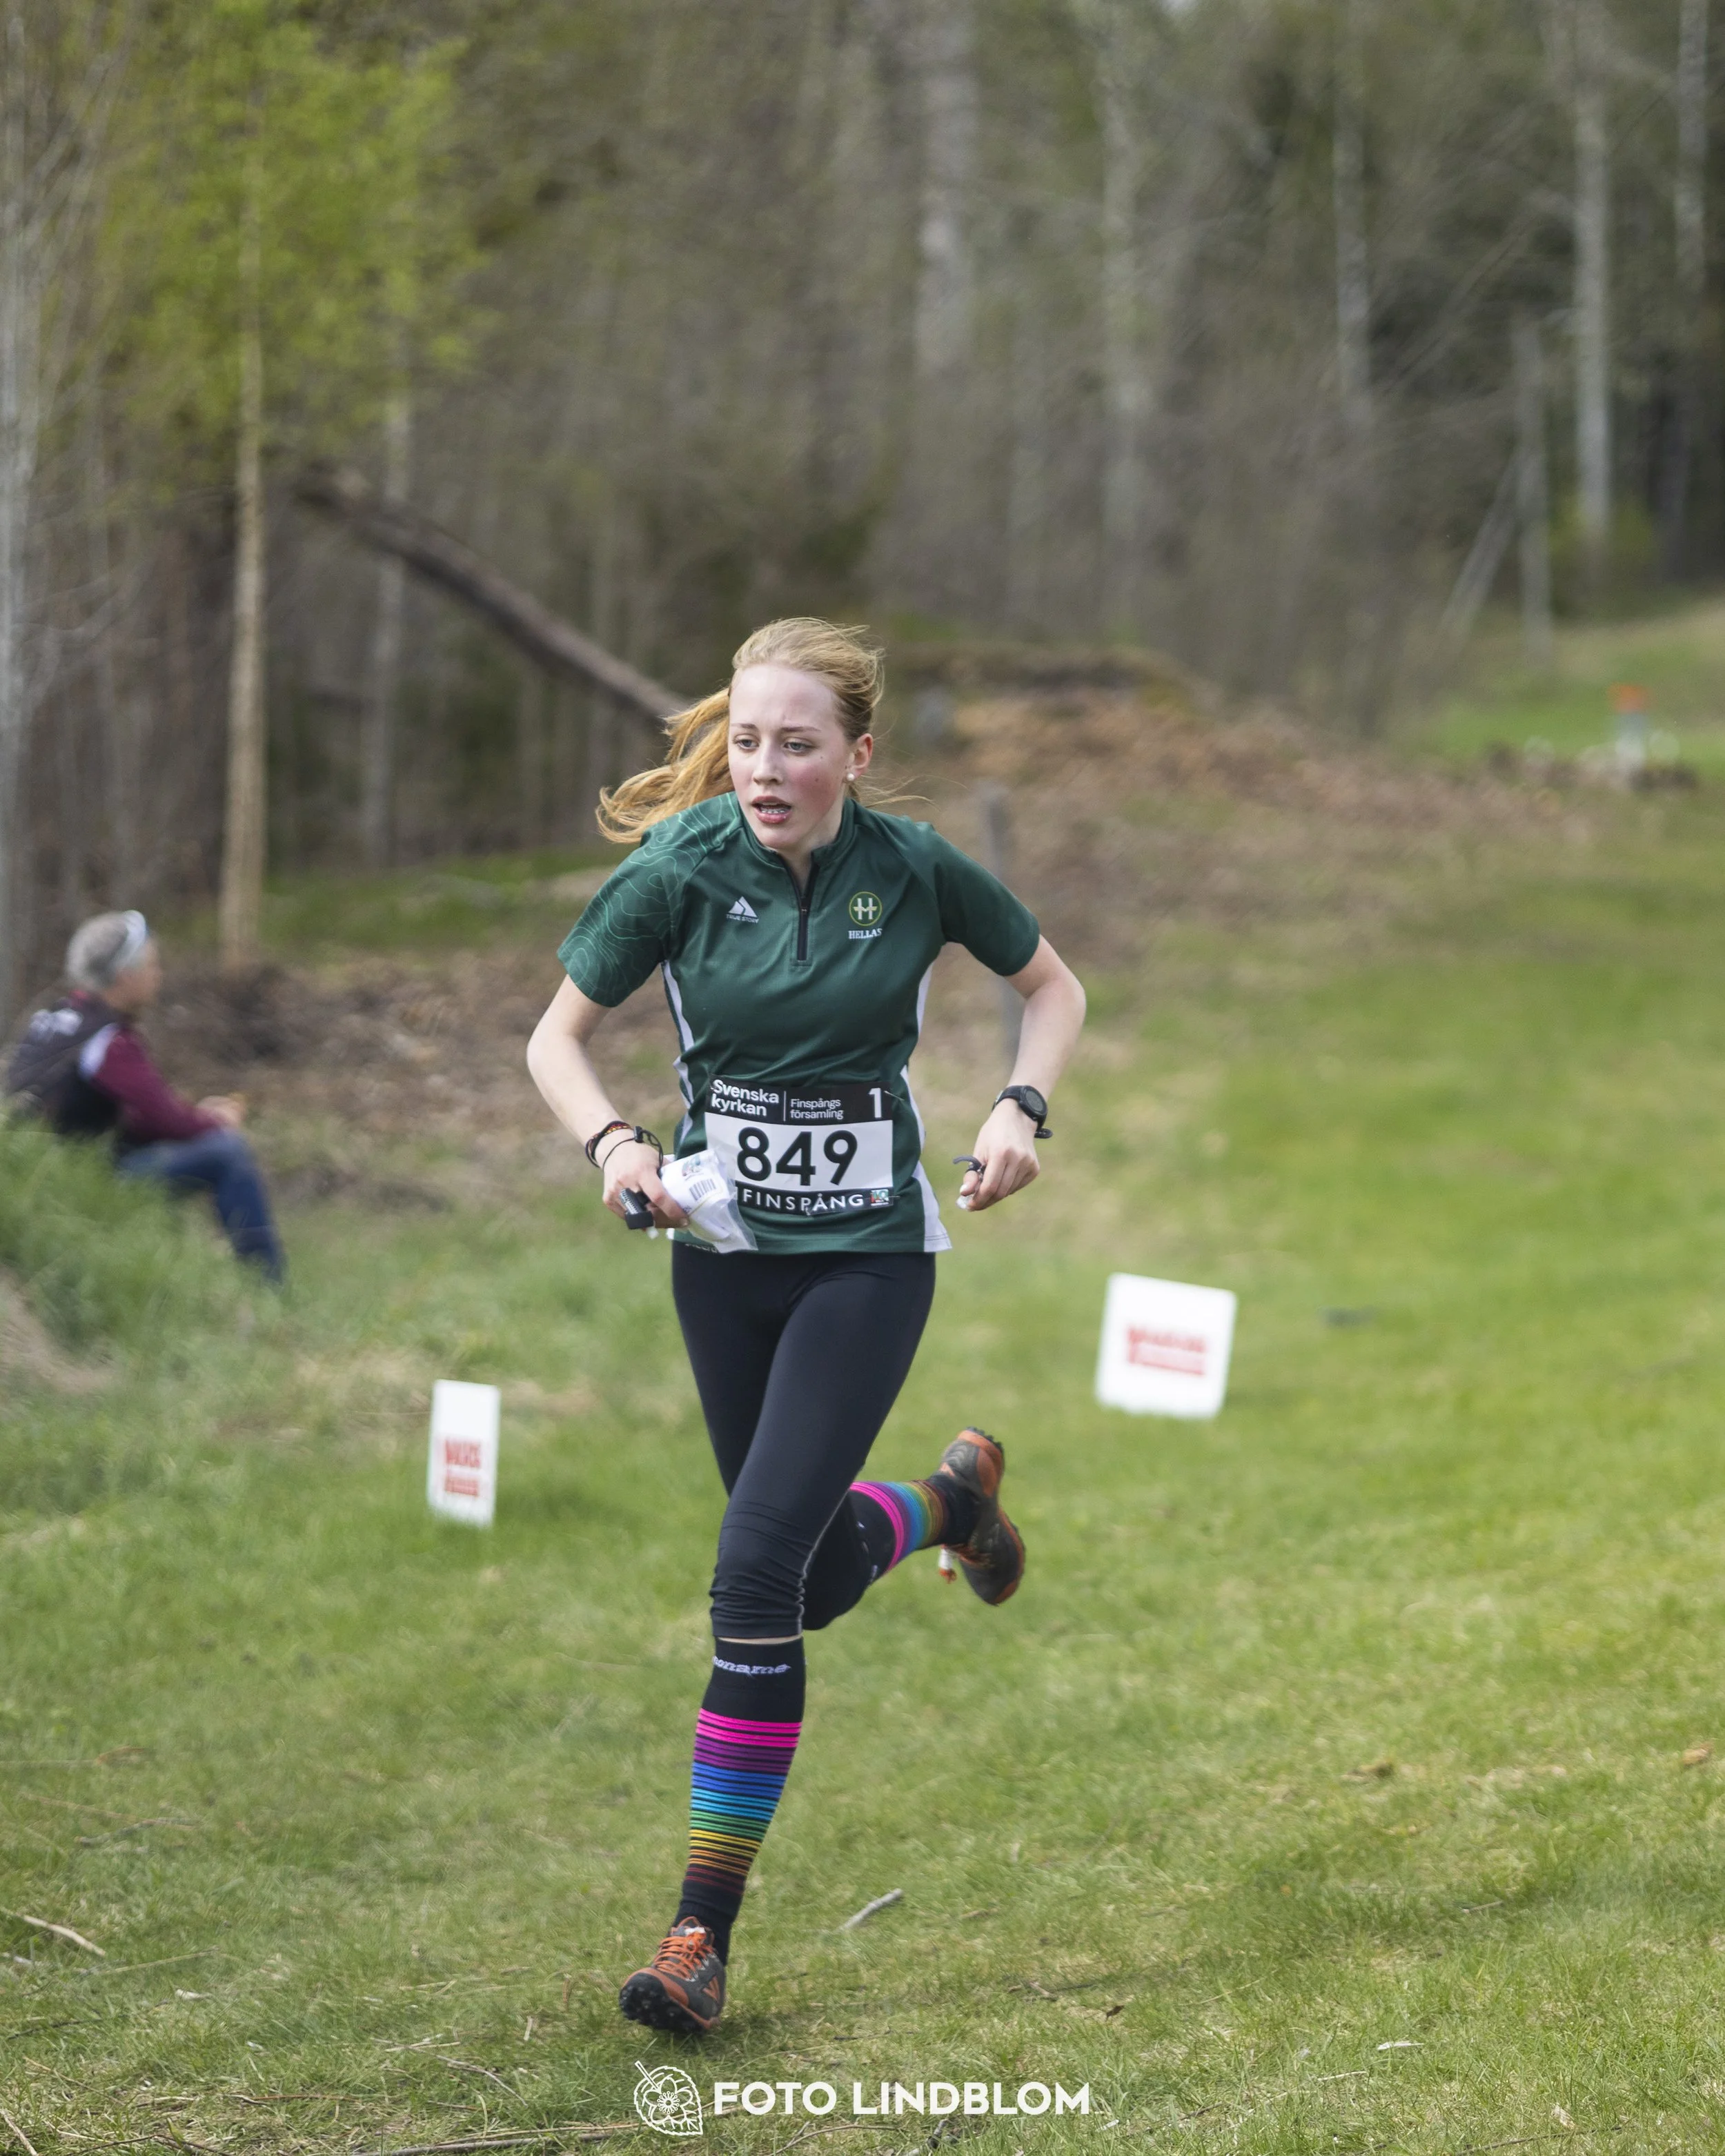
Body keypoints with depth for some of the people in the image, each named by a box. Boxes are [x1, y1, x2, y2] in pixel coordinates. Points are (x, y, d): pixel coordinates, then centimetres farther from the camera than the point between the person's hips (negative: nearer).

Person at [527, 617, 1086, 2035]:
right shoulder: (680, 874, -10)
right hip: (723, 1253, 2)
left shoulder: (917, 870, -10)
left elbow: (1054, 986, 8)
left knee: (758, 1562, -17)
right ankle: (953, 1497, 47)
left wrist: (1022, 1111, -9)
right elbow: (558, 1038, -1)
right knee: (822, 1578, 13)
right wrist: (614, 1143, -21)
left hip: (869, 1256, -2)